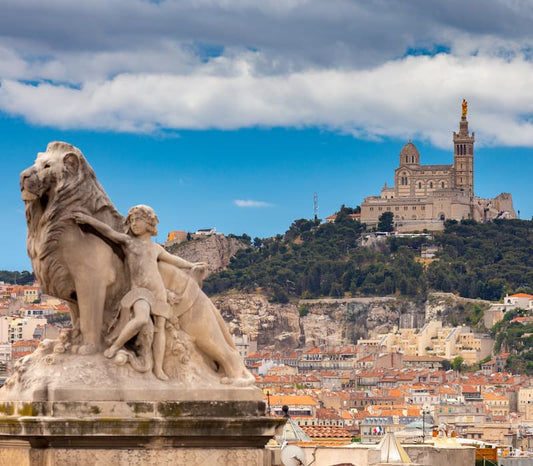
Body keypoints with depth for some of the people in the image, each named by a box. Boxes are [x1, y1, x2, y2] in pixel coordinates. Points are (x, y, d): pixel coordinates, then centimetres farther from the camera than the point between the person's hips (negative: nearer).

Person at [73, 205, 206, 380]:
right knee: (141, 320, -32)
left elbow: (172, 259, 36)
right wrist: (88, 219, -15)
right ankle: (116, 346, -15)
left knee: (160, 328, 1)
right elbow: (108, 231, -4)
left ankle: (158, 368, 4)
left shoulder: (155, 248, 20)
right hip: (140, 292, -6)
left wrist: (192, 265, 43)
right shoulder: (128, 241, 7)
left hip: (159, 292, 6)